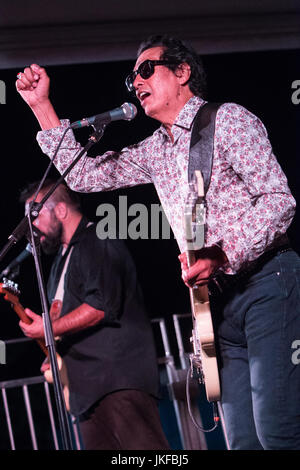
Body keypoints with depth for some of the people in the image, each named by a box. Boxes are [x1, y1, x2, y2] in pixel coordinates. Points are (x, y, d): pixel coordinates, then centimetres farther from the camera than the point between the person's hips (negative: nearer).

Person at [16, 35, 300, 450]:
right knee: (243, 441, 0)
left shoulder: (227, 120, -2)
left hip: (266, 281, -7)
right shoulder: (153, 152, 21)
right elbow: (84, 175, 23)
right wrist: (41, 105, 19)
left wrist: (223, 255, -21)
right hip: (220, 300, 8)